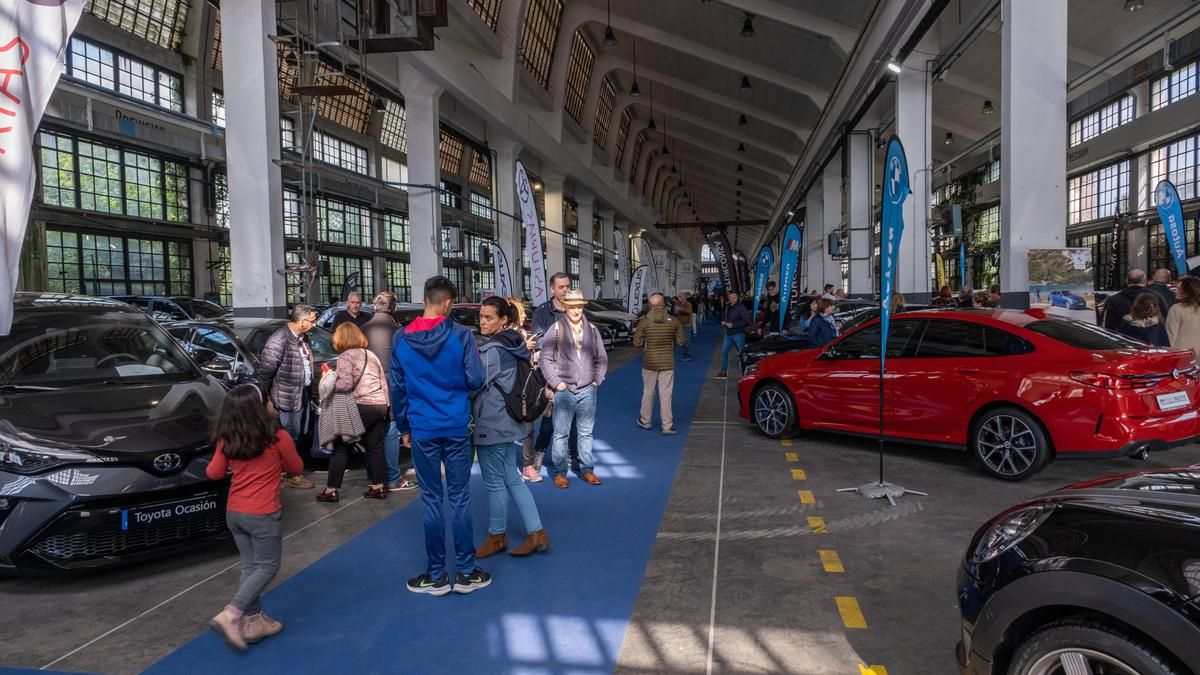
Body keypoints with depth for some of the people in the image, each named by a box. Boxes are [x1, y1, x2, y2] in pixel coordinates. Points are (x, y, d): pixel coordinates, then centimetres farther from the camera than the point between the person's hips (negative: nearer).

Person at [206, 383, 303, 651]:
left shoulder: (227, 440, -1)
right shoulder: (278, 438, -13)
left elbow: (214, 472, 7)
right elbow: (296, 468, 2)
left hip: (234, 512, 6)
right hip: (262, 514, -6)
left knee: (250, 566, 16)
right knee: (267, 567, 6)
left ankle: (253, 620, 21)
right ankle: (231, 615, -7)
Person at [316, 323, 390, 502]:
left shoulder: (345, 356, -3)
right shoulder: (371, 355, 19)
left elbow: (346, 385, -13)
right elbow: (383, 381, 18)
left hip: (362, 407, -7)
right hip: (380, 405, 7)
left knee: (342, 447, 2)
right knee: (375, 447, 12)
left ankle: (331, 490, 4)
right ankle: (379, 487, 14)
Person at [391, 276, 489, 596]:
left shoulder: (401, 339, 0)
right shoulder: (461, 334, -8)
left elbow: (397, 388, 4)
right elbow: (476, 380, -8)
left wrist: (403, 427, 14)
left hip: (422, 430, 1)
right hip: (457, 428, -1)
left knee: (430, 499, 9)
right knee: (460, 498, 7)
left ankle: (436, 575, 16)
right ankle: (466, 572, 15)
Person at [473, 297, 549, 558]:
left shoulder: (493, 349, -18)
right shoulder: (510, 345, 10)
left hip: (491, 424, -10)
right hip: (506, 422, 10)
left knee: (494, 483, 6)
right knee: (512, 479, 14)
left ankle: (496, 537, 22)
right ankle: (536, 533, 15)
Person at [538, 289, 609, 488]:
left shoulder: (592, 330, 9)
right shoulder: (556, 329, -3)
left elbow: (601, 358, 16)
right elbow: (544, 358, -3)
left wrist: (597, 380, 6)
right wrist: (556, 382, -8)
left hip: (587, 390, 3)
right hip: (564, 390, -3)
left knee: (586, 433, 10)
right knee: (561, 434, 0)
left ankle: (587, 469, 20)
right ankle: (559, 472, 9)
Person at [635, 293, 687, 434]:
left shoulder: (644, 321, -11)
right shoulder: (673, 321, -8)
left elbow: (637, 343, -7)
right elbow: (682, 341, -3)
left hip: (649, 363, 0)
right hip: (667, 363, 0)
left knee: (648, 392, 15)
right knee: (666, 394, 5)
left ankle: (645, 420, 28)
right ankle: (667, 425, 7)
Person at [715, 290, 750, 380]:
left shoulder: (741, 307, -13)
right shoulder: (727, 307, 11)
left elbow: (746, 321, -19)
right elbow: (723, 317, 26)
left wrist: (733, 325, -22)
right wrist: (722, 322, 3)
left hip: (738, 334, -7)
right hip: (728, 334, 7)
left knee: (742, 353, -3)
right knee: (724, 352, 9)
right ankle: (723, 372, 20)